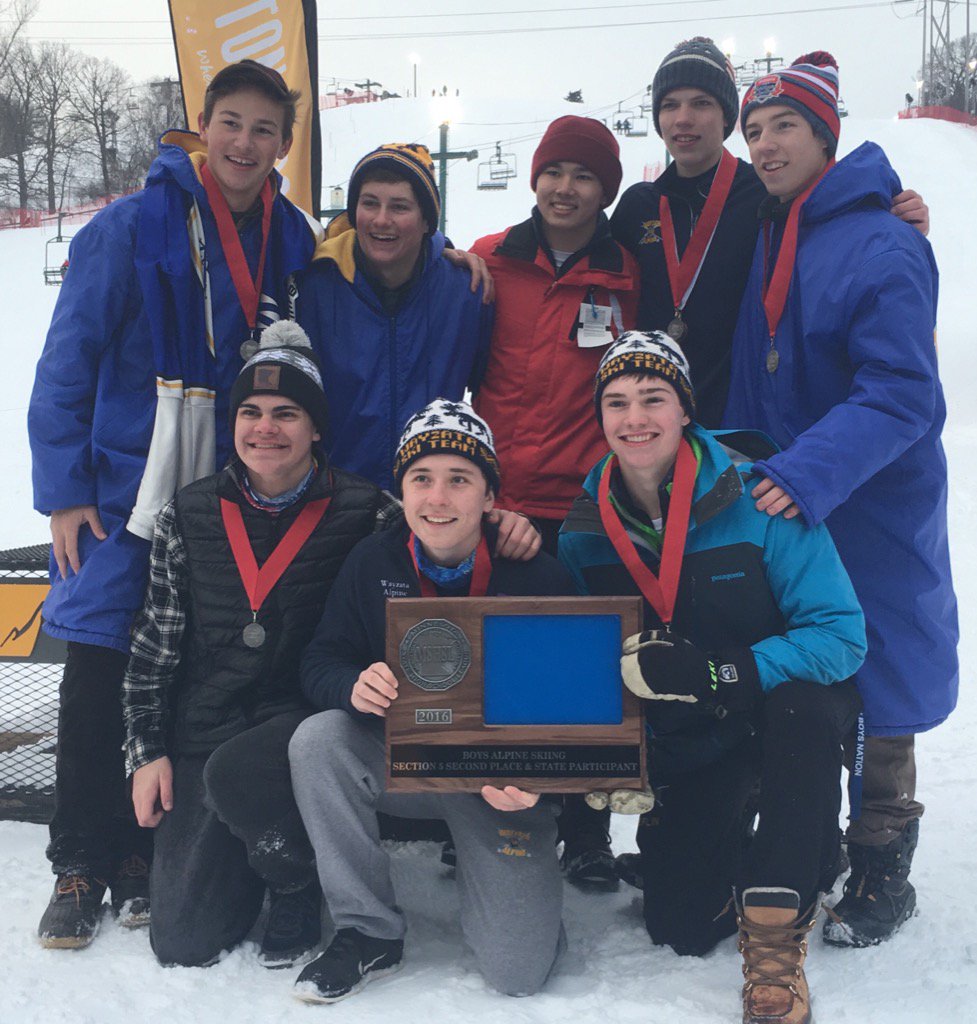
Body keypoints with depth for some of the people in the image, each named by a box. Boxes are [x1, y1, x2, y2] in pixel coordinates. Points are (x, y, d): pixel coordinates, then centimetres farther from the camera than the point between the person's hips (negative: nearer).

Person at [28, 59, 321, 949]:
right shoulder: (135, 225, -9)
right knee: (99, 673, -1)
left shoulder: (292, 239, 4)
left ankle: (144, 855, 22)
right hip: (123, 486, -3)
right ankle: (81, 866, 13)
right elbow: (67, 361, -8)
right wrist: (62, 490, -11)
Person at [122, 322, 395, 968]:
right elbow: (155, 644, 9)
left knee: (235, 773, -36)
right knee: (183, 942, -4)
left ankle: (299, 888, -3)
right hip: (203, 731, 3)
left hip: (306, 718, -3)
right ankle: (256, 851, 29)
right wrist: (147, 750, 4)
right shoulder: (190, 516, 5)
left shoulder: (364, 513, -4)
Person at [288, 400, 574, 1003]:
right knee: (317, 739, -28)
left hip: (504, 778, -3)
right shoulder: (374, 563, -5)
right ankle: (371, 934, -10)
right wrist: (354, 686, -27)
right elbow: (321, 663, -2)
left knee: (519, 973, -14)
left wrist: (535, 781, -29)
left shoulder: (539, 578, -14)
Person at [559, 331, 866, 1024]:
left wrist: (715, 674, -35)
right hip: (685, 743, 3)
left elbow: (841, 634, -24)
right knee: (680, 929, -4)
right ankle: (735, 841, 30)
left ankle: (776, 932, -22)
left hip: (787, 707, -3)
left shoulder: (755, 498, -21)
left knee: (802, 707, -38)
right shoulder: (584, 530, -8)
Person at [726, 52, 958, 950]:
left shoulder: (882, 246, -16)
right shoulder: (768, 238, 7)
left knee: (873, 687, 3)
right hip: (780, 504, 7)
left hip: (872, 513, -7)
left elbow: (900, 395, -23)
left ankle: (881, 871, 21)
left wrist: (812, 472, -32)